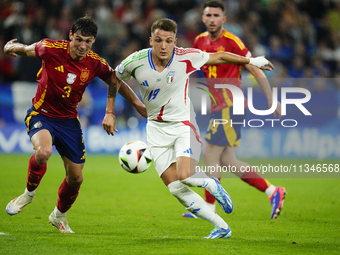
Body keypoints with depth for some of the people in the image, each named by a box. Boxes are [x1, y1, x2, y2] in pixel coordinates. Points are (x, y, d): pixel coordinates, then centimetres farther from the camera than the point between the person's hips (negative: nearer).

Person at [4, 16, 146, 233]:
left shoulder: (96, 64, -11)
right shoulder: (51, 49, -18)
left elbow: (116, 82, 7)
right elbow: (27, 50, 3)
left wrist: (139, 104, 4)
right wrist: (12, 48, -16)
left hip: (69, 120, 3)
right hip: (42, 115, -3)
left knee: (76, 178, 4)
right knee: (43, 152, -35)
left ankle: (59, 215, 36)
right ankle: (29, 193, -5)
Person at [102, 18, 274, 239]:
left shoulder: (187, 57, -16)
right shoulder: (135, 62, -14)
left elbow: (218, 57, 2)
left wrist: (251, 61, 12)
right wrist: (110, 113, 7)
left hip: (184, 124, -2)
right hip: (157, 129, 2)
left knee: (184, 176, -26)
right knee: (176, 189, -8)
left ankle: (212, 185, 10)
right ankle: (222, 227, 4)